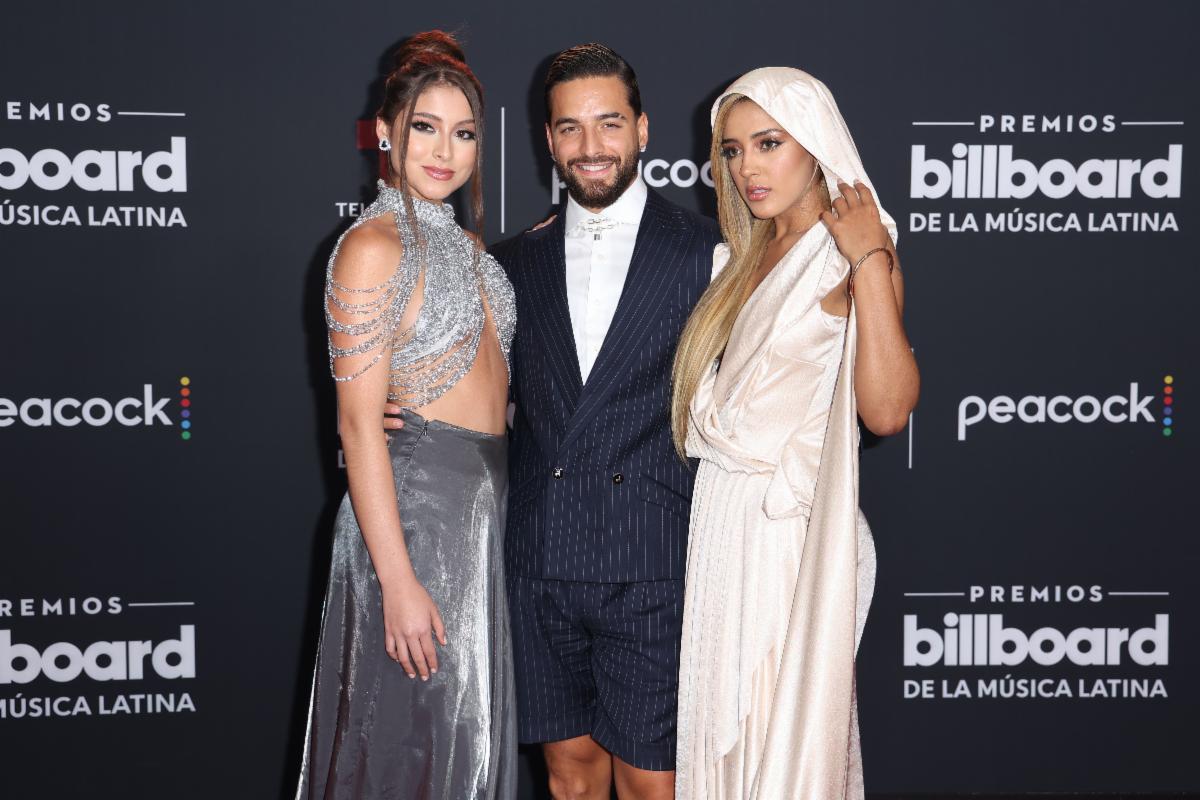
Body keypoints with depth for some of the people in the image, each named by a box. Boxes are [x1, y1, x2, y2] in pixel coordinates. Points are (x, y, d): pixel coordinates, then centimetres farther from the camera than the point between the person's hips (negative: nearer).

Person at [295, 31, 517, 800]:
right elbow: (359, 423, -17)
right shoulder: (373, 247, -12)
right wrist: (398, 581, -21)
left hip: (488, 498, 8)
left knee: (472, 727, 17)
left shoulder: (465, 244, 13)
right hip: (412, 501, -8)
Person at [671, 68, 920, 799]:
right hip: (724, 520, 7)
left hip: (795, 529, -7)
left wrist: (869, 260, -23)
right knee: (725, 719, 15)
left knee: (787, 725, 3)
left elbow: (887, 408, -25)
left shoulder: (853, 255, -9)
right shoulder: (745, 256, 13)